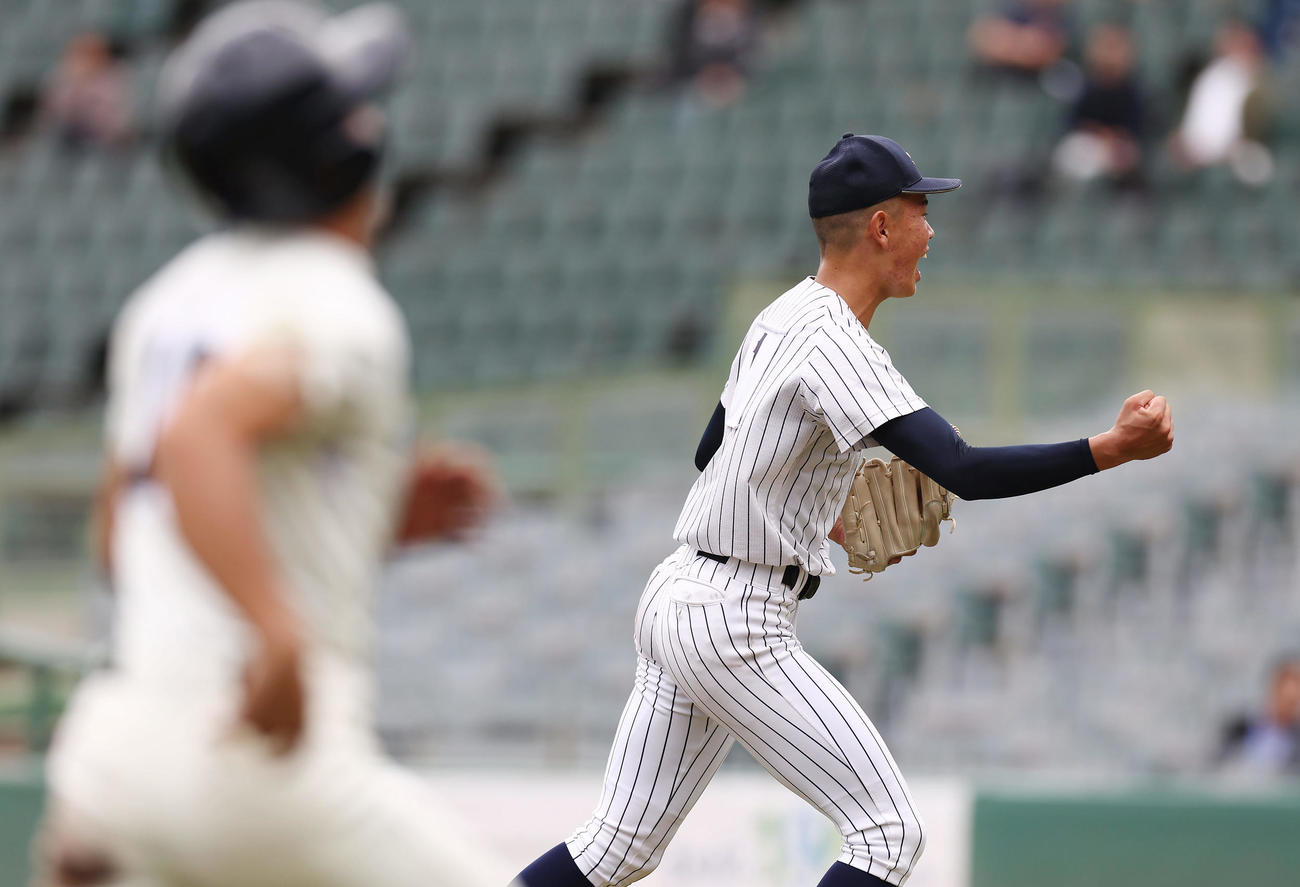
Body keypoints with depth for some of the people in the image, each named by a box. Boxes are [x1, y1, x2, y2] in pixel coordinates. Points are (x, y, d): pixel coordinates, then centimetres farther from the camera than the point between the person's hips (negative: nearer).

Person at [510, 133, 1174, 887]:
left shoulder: (782, 317, 12)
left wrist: (827, 521, 21)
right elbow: (959, 470, -29)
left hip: (674, 599, 10)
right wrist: (1110, 451, -30)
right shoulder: (835, 346, -19)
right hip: (738, 626, -10)